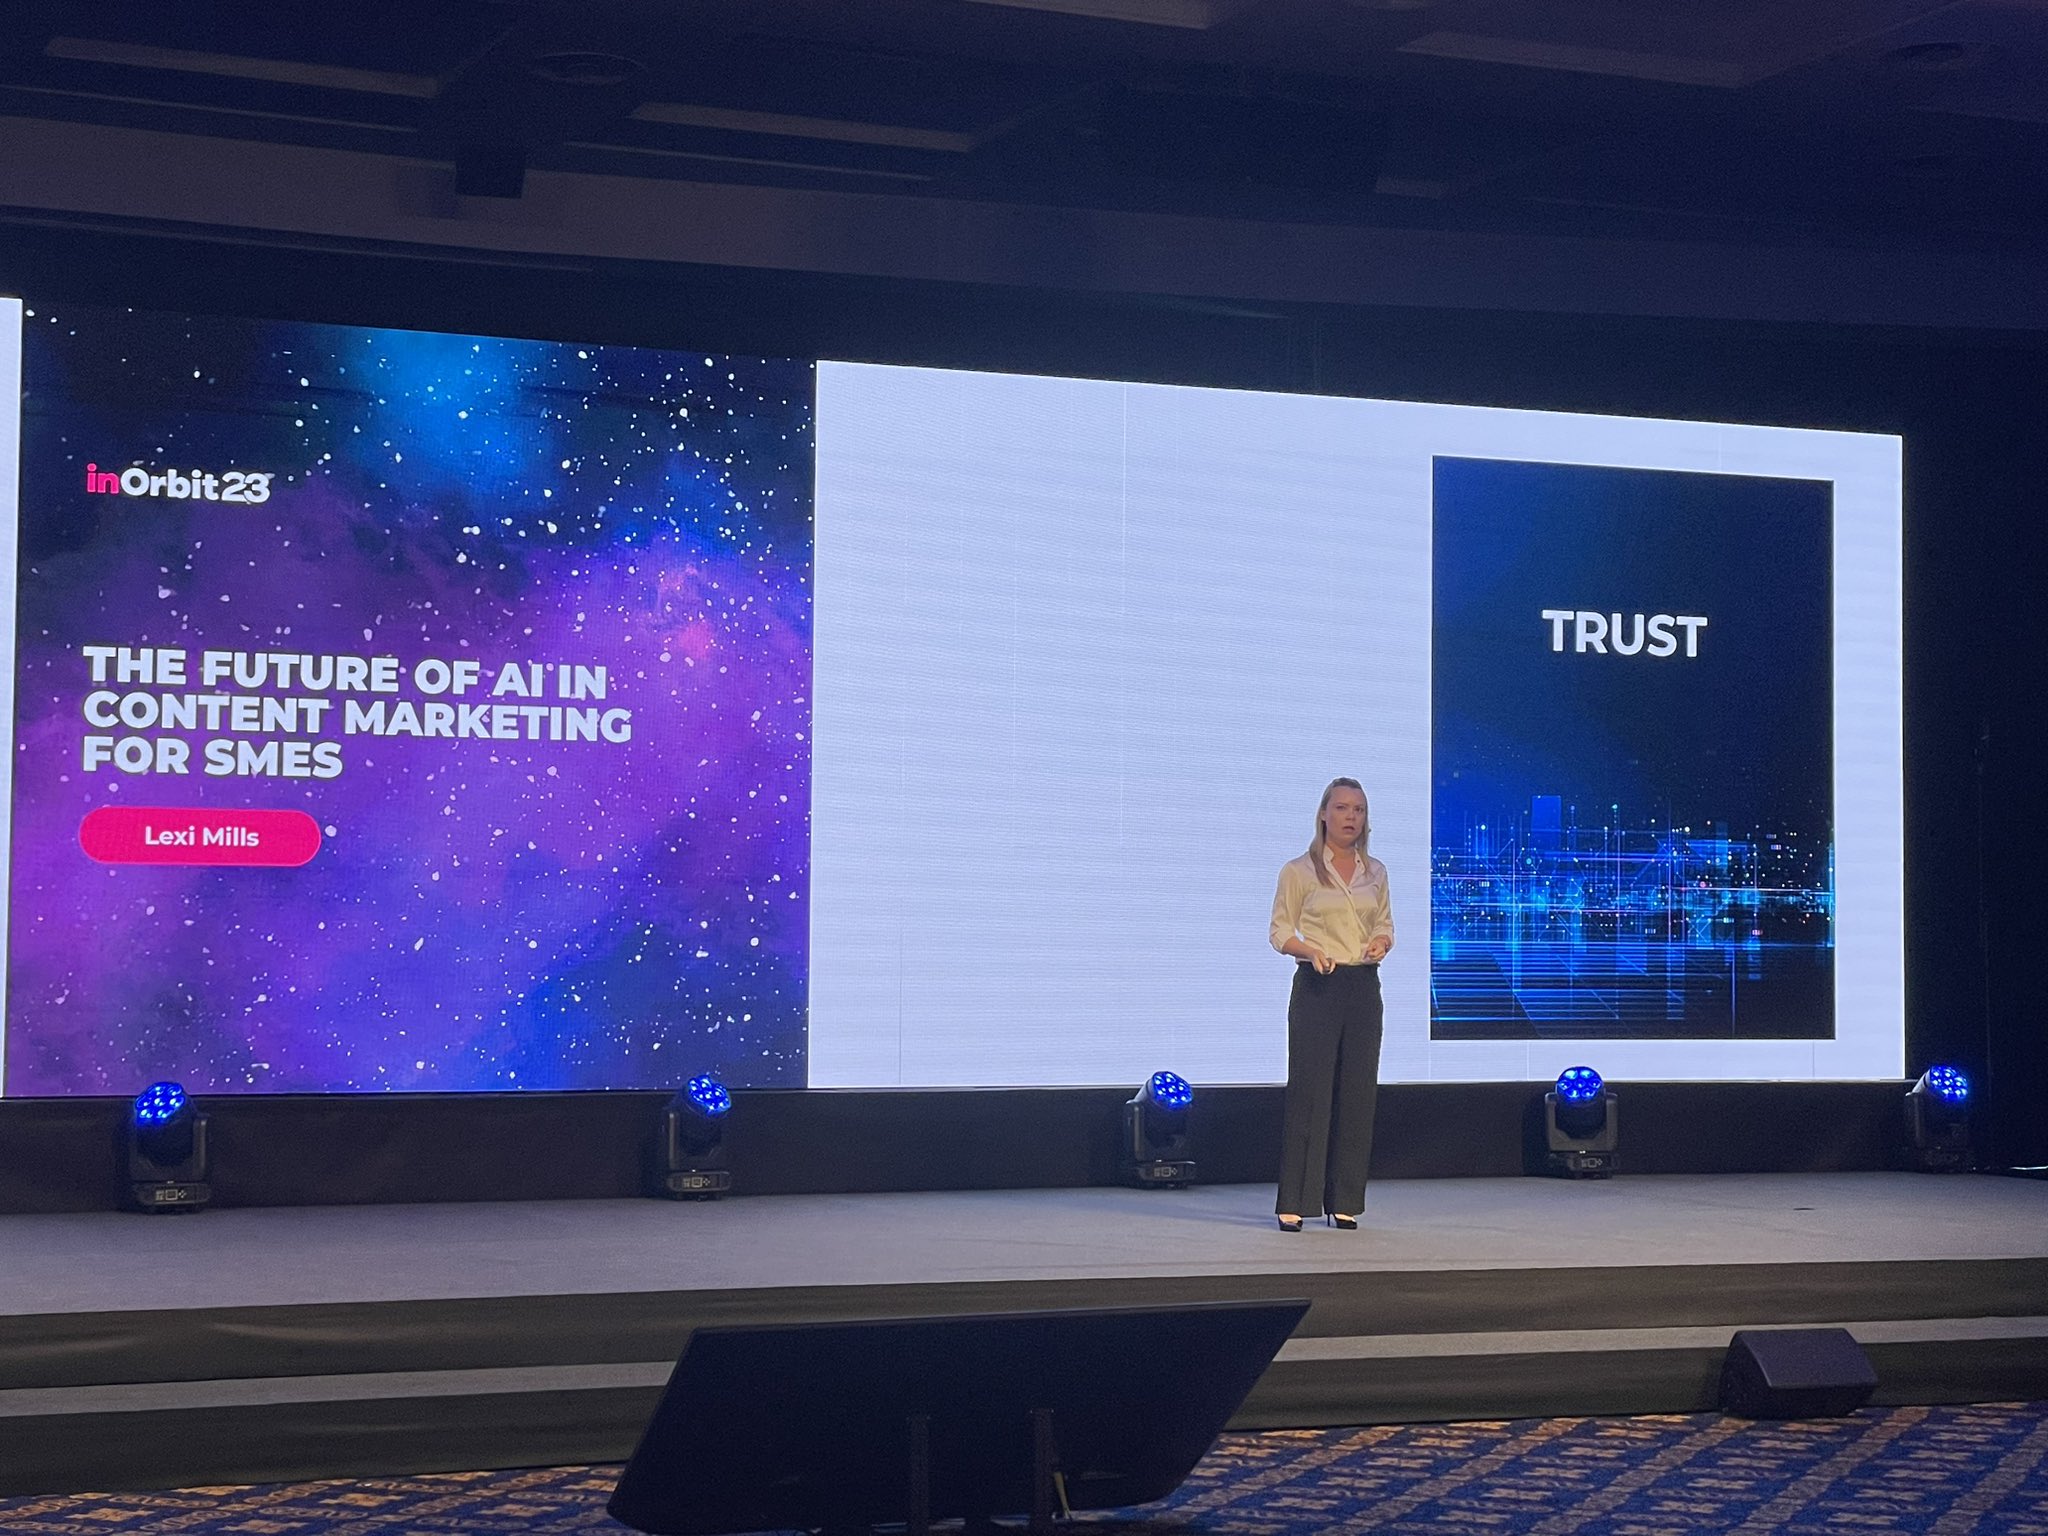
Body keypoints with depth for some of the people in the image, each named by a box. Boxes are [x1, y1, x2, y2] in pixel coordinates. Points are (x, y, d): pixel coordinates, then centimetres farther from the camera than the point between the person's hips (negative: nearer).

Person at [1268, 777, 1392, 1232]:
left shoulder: (1375, 872, 12)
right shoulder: (1298, 871, -1)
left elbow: (1385, 924, 18)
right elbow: (1280, 931, -1)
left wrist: (1381, 943, -5)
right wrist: (1312, 951, -20)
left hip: (1364, 987, 4)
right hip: (1316, 987, -4)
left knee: (1357, 1092, 4)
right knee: (1309, 1089, -7)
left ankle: (1344, 1202, 11)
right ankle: (1294, 1203, -4)